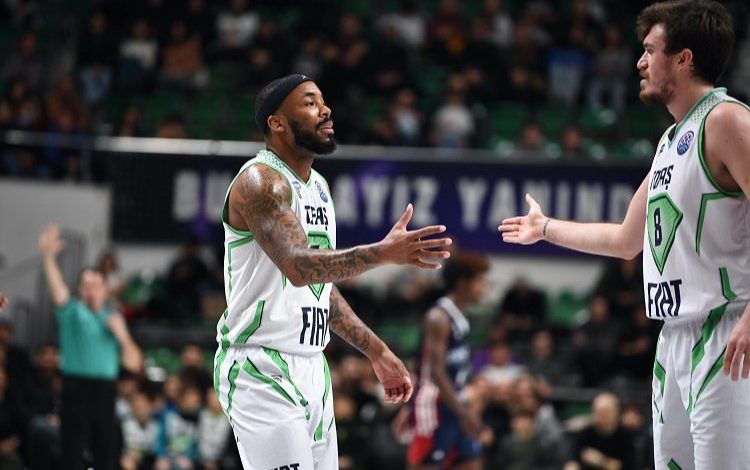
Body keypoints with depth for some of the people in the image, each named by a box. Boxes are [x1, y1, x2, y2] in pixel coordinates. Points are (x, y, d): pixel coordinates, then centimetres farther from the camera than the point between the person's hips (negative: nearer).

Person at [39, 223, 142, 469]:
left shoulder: (114, 318, 16)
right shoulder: (72, 311, 5)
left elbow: (133, 362, 12)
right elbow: (56, 286, -15)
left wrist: (122, 335, -5)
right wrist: (48, 256, -32)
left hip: (105, 388, 4)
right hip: (76, 386, -4)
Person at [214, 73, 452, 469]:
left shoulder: (318, 186, 15)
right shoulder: (260, 181, -14)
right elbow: (298, 266, -30)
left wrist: (377, 352, 20)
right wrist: (384, 253, -41)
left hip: (311, 371, 9)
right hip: (262, 370, -9)